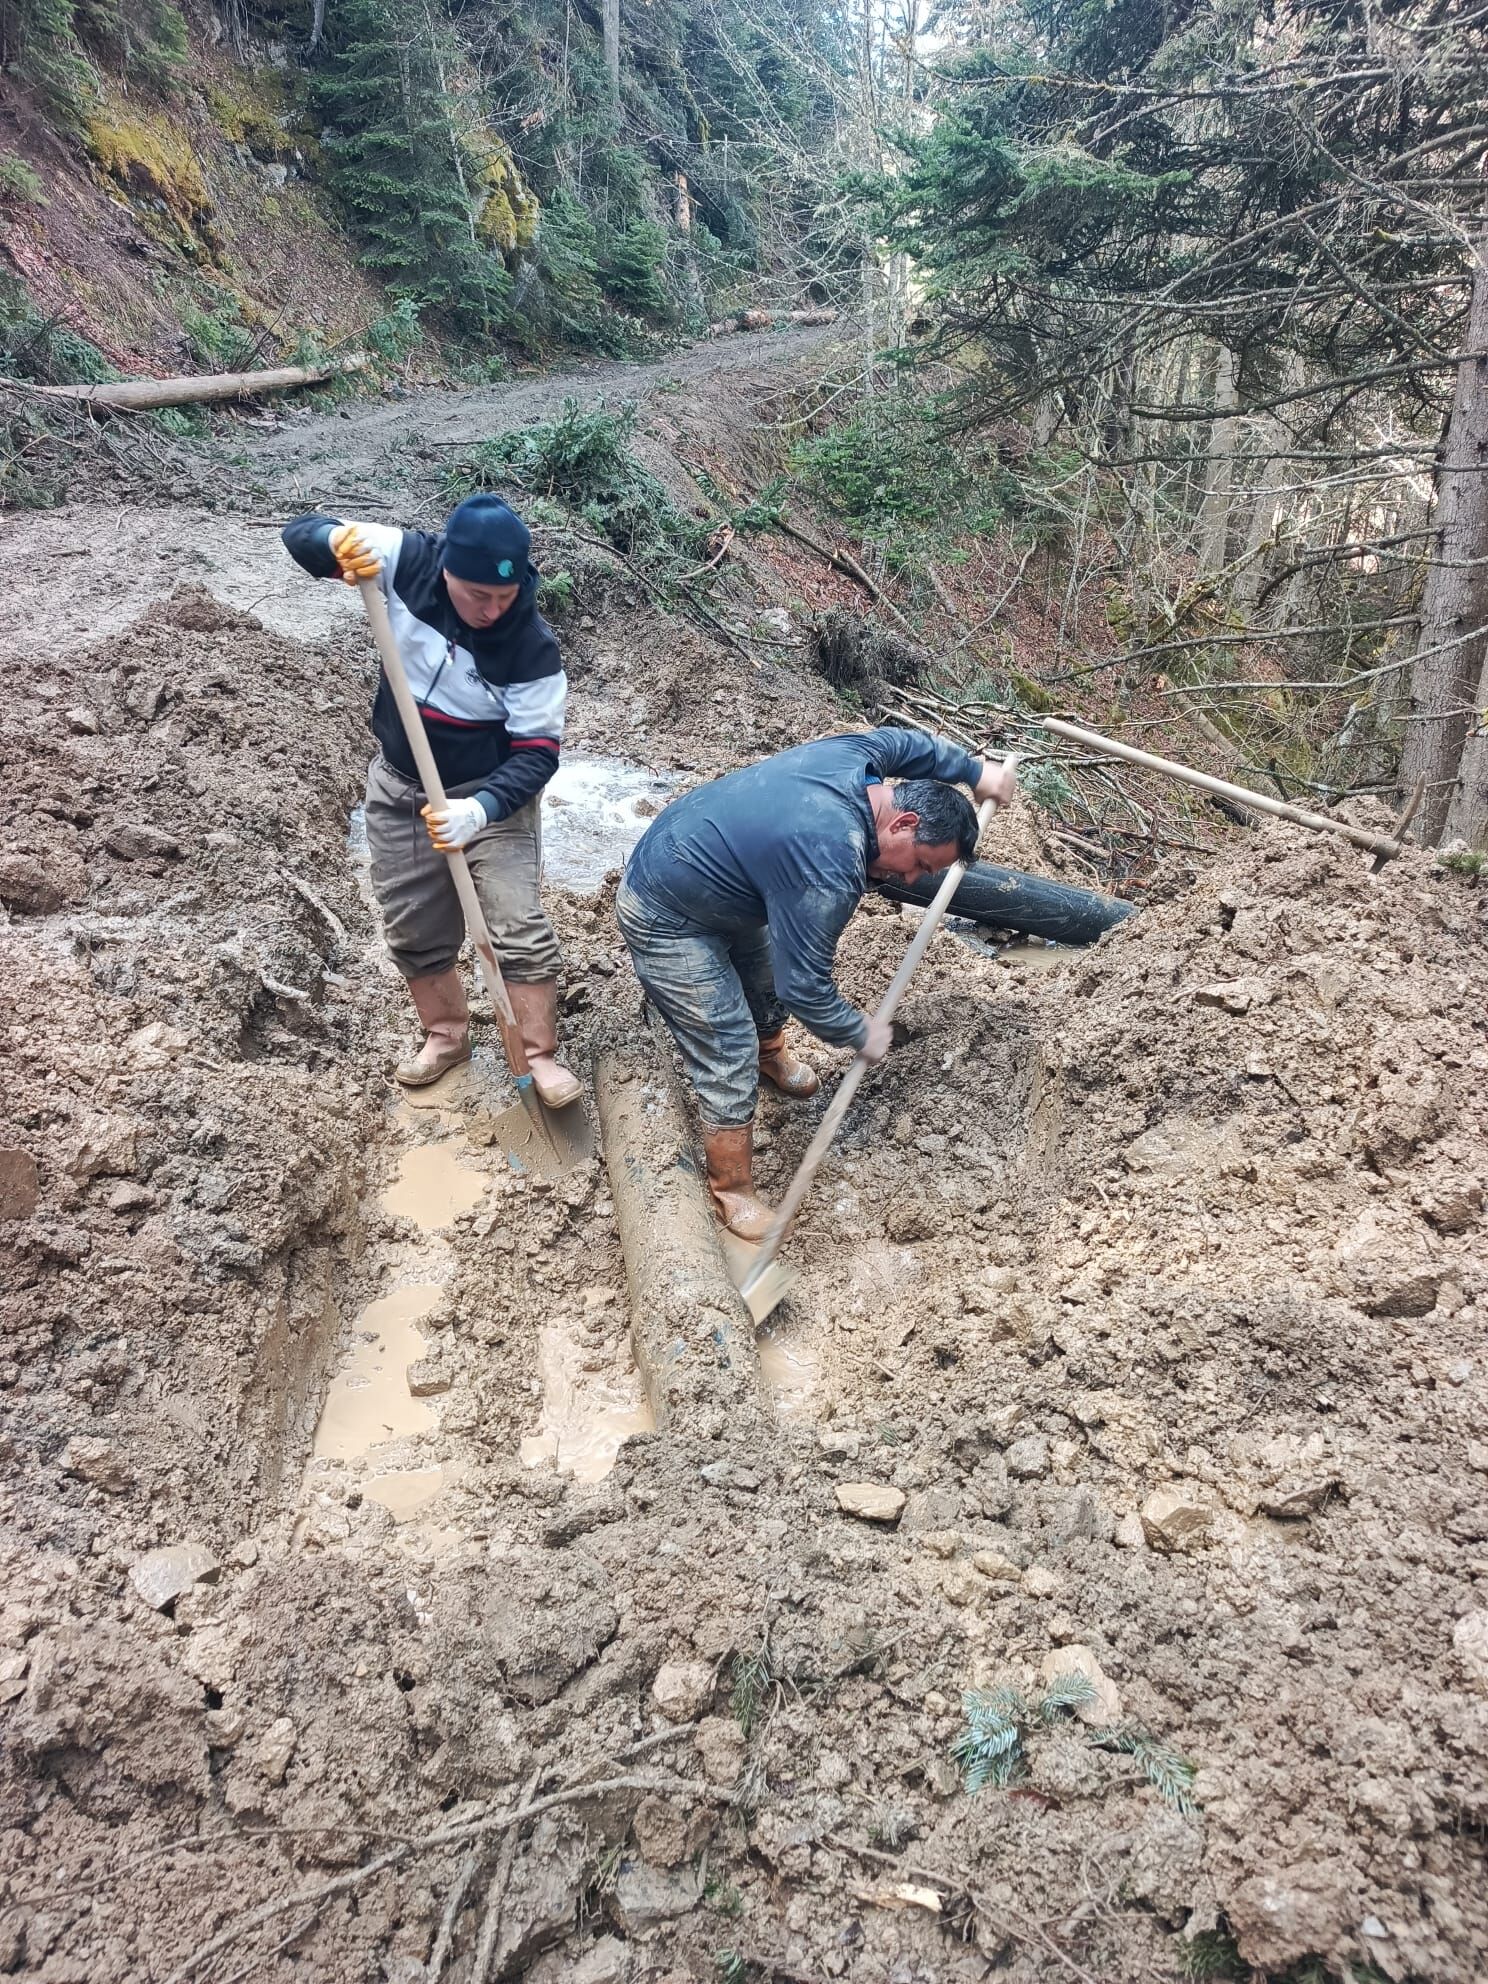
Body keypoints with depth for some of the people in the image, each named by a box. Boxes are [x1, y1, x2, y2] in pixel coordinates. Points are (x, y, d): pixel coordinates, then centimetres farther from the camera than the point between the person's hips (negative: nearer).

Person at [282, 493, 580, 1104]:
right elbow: (299, 534, -12)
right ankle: (447, 1034, 35)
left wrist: (481, 808, -39)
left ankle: (540, 1055, 8)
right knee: (413, 929, 14)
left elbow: (537, 753, -22)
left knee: (520, 930, -9)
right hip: (400, 790, 4)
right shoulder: (407, 562, -17)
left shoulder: (532, 647, -25)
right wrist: (338, 541, -37)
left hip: (491, 795, -3)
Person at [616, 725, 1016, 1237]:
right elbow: (806, 991, -26)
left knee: (770, 970, 28)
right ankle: (732, 1192, 15)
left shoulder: (855, 755, -12)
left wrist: (975, 771, 19)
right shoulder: (830, 872, -35)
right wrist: (861, 1035, -10)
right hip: (667, 923, -10)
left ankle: (769, 1052, 59)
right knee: (730, 1060, -4)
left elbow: (902, 741, 14)